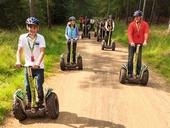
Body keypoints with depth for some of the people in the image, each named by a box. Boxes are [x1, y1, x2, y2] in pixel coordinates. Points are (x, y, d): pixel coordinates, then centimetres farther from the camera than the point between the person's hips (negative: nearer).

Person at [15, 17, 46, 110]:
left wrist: (37, 63, -34)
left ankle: (40, 102, 20)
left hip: (39, 67, -2)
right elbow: (19, 50, -7)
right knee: (27, 86, -1)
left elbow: (42, 52, -19)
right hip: (28, 66, 2)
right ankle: (29, 103, 23)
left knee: (39, 86, -7)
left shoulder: (41, 38, -9)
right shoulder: (23, 37, -3)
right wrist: (18, 61, -26)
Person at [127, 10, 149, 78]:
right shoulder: (132, 24, -4)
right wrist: (131, 42, -29)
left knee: (139, 59, 6)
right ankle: (130, 73, 9)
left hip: (140, 44, 1)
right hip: (132, 44, -1)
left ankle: (138, 73, 14)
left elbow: (146, 33, -9)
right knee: (130, 58, 1)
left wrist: (145, 41, -26)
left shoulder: (145, 24, 1)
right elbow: (129, 34, -13)